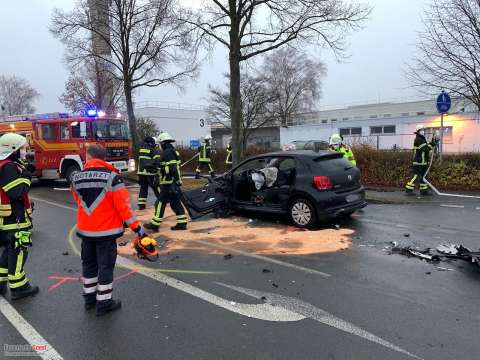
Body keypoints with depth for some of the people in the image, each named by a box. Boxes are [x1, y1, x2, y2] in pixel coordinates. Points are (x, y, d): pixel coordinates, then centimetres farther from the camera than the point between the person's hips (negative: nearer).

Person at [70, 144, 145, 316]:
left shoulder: (76, 177, 0)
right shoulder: (112, 177, -15)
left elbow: (79, 201, 11)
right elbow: (123, 204, -18)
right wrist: (136, 226, -12)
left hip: (85, 229, 5)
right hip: (106, 230, -5)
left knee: (89, 263, 20)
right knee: (105, 265, 6)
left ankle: (89, 297, 33)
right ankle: (103, 303, 14)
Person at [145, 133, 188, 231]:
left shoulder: (167, 152, -14)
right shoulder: (173, 151, 17)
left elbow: (173, 169, -23)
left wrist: (174, 183, -26)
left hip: (168, 183, -9)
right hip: (174, 182, 9)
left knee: (161, 203, -2)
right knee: (176, 202, 11)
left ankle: (155, 224, 4)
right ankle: (182, 223, 12)